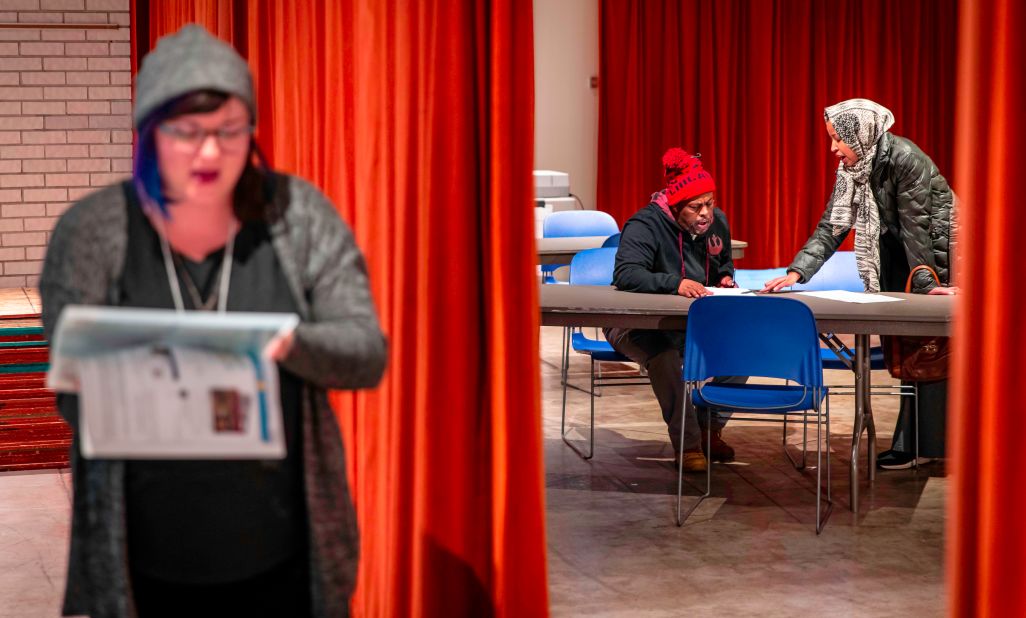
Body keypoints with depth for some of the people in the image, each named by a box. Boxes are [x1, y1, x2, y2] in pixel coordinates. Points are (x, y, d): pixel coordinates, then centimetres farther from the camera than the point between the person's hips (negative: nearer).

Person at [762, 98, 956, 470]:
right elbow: (831, 225, -5)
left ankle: (917, 445, -2)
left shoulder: (906, 160, -25)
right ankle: (912, 442, 12)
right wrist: (797, 271, -14)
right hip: (901, 253, 8)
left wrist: (925, 284, -20)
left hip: (938, 255, -7)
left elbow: (915, 227, -23)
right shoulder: (852, 166, -3)